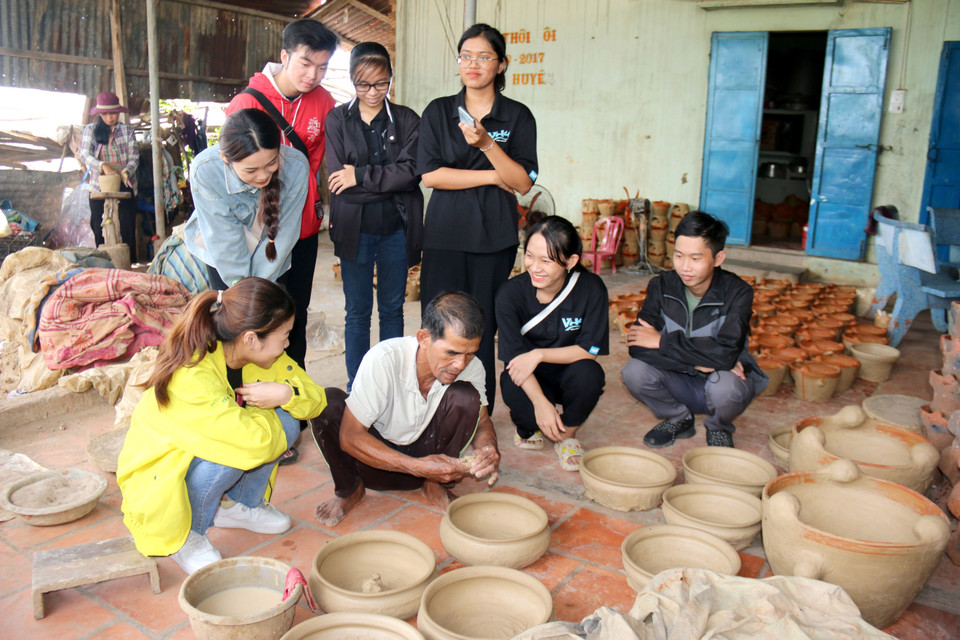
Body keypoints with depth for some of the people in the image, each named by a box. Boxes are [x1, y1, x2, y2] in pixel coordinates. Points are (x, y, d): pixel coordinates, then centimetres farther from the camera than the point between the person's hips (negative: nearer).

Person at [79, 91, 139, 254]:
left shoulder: (127, 130, 8)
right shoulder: (90, 130, 8)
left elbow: (134, 157, 0)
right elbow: (84, 155, -3)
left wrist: (126, 172, -21)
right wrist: (103, 166, -22)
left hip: (124, 186, -1)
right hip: (99, 186, 1)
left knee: (127, 228, -5)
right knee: (100, 231, 1)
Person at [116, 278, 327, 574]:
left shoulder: (263, 358, -11)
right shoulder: (190, 377, -35)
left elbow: (316, 398, -4)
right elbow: (254, 441, -40)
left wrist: (286, 393, -26)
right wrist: (268, 411, -18)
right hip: (156, 479, -6)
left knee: (287, 421, -15)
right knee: (232, 451, -34)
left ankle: (241, 505, 7)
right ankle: (185, 535, -7)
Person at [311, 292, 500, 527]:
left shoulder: (471, 367, -19)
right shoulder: (383, 360, -29)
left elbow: (482, 420, -1)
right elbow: (350, 437, -26)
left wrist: (489, 446, -26)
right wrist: (417, 467, -36)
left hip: (423, 453, 2)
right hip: (378, 460, -2)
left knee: (465, 396, -24)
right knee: (329, 403, -30)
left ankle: (435, 486, -3)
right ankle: (349, 490, -4)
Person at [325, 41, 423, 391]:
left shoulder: (407, 120, 4)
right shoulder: (337, 119, 3)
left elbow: (411, 170, -12)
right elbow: (339, 181, -9)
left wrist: (361, 176, -15)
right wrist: (390, 182, -12)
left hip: (396, 228, 1)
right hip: (355, 228, -1)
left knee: (392, 308, 10)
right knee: (357, 311, 7)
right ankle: (356, 388, 18)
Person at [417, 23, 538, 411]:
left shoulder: (518, 117, 7)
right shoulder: (438, 112, 9)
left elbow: (523, 183, -2)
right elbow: (429, 174, -3)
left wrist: (487, 144, -16)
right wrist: (494, 176, -5)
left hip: (494, 237, 0)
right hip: (444, 234, 1)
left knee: (482, 330, 0)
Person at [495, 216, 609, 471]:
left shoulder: (591, 288, -18)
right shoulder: (511, 292, -17)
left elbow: (590, 349, -17)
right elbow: (514, 355, -19)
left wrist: (539, 354, -28)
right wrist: (541, 403, -32)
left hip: (568, 374, 1)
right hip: (530, 381, 0)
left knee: (588, 372, -33)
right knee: (512, 385, -34)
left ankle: (567, 436, -1)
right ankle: (529, 428, 6)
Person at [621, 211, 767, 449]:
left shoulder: (737, 293, -19)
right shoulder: (662, 286, -11)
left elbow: (727, 354, -33)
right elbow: (637, 346, -20)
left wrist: (663, 341, -26)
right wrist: (696, 362, -30)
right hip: (680, 382, 2)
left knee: (725, 387, -37)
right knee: (634, 372, -26)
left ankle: (719, 428, 3)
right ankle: (678, 419, 7)